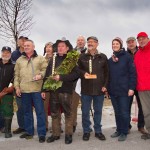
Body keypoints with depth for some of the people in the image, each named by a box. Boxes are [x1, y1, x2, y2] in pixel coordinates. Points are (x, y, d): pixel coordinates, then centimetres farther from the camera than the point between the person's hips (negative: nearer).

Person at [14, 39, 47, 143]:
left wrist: (41, 75, -20)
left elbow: (46, 70, 0)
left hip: (37, 89, -4)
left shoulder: (40, 59, 5)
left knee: (40, 112, -2)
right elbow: (16, 75, 14)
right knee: (27, 112, 13)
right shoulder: (19, 60, 15)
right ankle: (29, 131, 26)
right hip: (24, 90, 4)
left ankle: (42, 133, 6)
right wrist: (17, 87, 6)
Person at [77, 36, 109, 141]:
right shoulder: (82, 57, 5)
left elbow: (106, 72, 6)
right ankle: (86, 131, 20)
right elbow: (78, 70, 9)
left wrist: (105, 85, -2)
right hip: (86, 89, 0)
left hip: (99, 89, 0)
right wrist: (83, 73, -12)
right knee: (85, 111, 6)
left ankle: (98, 131, 24)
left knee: (98, 111, 10)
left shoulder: (103, 57, 4)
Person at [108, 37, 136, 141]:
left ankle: (124, 132, 14)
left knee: (124, 112, 2)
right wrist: (107, 88, 8)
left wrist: (131, 88, -13)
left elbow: (132, 73, -8)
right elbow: (108, 75, 13)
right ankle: (119, 130, 25)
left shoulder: (127, 57, -4)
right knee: (117, 112, 13)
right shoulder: (110, 60, 11)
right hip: (113, 90, 5)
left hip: (124, 90, -5)